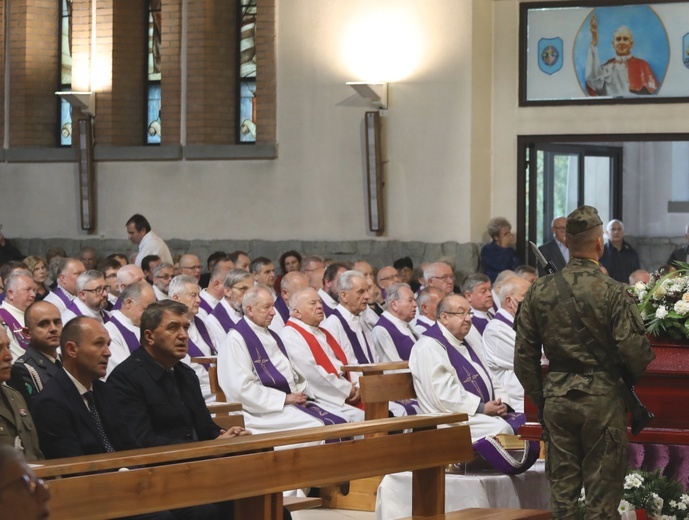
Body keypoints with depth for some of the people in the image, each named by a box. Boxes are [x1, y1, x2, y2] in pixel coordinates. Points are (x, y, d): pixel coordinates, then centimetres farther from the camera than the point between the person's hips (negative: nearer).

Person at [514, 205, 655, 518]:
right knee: (602, 492, 3)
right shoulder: (612, 292, -12)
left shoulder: (540, 290, 1)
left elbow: (524, 355, 6)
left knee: (562, 489, 11)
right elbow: (636, 351, -15)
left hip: (557, 398, 4)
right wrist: (630, 376, 7)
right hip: (602, 398, -4)